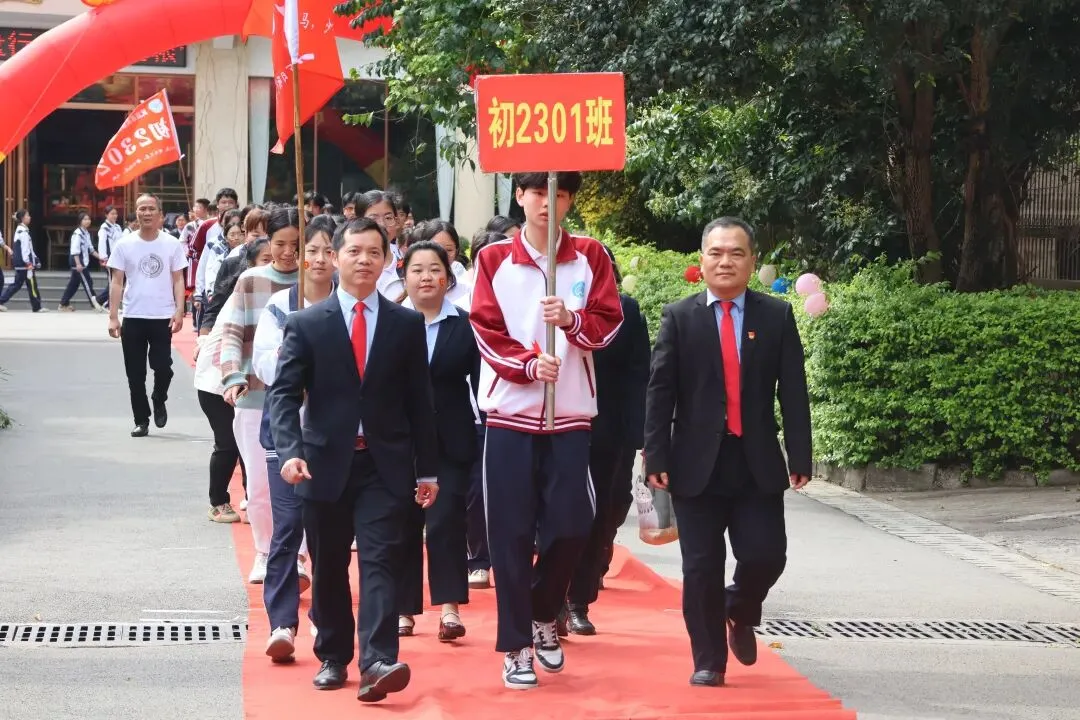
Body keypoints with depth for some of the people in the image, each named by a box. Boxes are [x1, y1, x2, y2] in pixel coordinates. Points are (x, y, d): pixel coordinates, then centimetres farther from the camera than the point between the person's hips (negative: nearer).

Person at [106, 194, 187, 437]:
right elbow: (116, 282, 2)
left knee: (162, 367, -6)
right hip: (133, 318, 1)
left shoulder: (172, 244, 3)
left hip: (163, 317, -1)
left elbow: (178, 280, 4)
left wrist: (179, 311, -8)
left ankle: (159, 401, 25)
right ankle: (141, 421, 15)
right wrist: (113, 317, -5)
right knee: (135, 374, 4)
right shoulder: (124, 245, 2)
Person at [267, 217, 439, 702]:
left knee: (380, 562, -11)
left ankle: (377, 663, -19)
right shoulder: (306, 324, 1)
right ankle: (333, 658, 23)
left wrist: (428, 469, 6)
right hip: (326, 463, 0)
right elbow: (284, 393, -4)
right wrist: (291, 451, -20)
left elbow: (419, 400, 8)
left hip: (385, 466, 0)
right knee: (329, 568, 10)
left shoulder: (407, 325, 6)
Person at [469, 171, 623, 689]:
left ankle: (543, 617, 24)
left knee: (571, 526, -2)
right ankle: (515, 646, 7)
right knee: (511, 532, -1)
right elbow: (486, 331, -3)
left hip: (570, 413, 1)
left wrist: (571, 320, -18)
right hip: (509, 412, -1)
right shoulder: (493, 259, 3)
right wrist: (528, 363, -19)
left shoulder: (590, 256, 6)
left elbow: (608, 323, 2)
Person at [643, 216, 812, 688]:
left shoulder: (777, 316, 5)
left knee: (766, 555, -5)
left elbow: (793, 392, 2)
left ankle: (739, 613, 28)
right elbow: (659, 392, -1)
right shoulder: (679, 317, 2)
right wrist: (657, 458, -8)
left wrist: (800, 458, -4)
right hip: (697, 463, -1)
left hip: (757, 464, 1)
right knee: (701, 567, 1)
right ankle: (708, 661, 14)